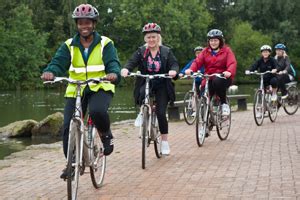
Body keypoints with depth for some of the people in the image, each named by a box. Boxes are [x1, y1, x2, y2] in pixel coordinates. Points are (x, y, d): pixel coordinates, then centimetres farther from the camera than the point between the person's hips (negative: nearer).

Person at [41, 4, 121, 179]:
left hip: (100, 88, -3)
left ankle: (106, 135, -2)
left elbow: (113, 63, -15)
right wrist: (50, 72, -35)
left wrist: (114, 74, -40)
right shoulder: (69, 46, 4)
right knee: (69, 127, -7)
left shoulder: (105, 44, -1)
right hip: (75, 90, 3)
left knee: (97, 111, -34)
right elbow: (58, 62, -10)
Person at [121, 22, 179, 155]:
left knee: (161, 113, -9)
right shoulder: (141, 51, 0)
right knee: (141, 93, -33)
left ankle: (164, 142, 5)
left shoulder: (166, 51, 0)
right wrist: (125, 69, -36)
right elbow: (132, 62, -13)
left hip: (162, 85, -1)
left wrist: (173, 70, -32)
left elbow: (174, 64, -8)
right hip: (146, 83, 1)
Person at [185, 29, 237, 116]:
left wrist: (229, 72, -37)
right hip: (209, 79, 3)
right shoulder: (205, 51, 11)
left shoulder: (226, 50, 2)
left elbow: (232, 63, -13)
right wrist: (191, 69, -27)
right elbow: (197, 61, -4)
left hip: (223, 77, -3)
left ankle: (224, 103, -18)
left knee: (217, 81, -37)